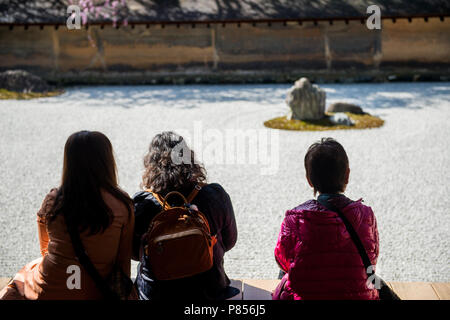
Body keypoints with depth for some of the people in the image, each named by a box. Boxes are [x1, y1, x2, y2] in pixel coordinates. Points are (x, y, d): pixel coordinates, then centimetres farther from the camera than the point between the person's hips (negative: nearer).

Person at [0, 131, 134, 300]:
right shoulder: (122, 204, -12)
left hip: (47, 292, 0)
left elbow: (45, 249, 8)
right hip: (96, 294, 0)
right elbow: (124, 259, -5)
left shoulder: (52, 200, -7)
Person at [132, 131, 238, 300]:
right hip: (209, 292, 0)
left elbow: (134, 252, 0)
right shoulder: (216, 196, -14)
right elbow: (229, 242, 2)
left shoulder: (141, 204, -16)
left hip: (155, 293, 0)